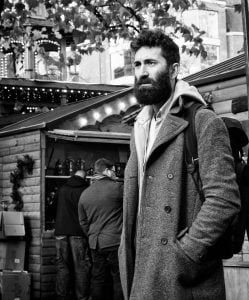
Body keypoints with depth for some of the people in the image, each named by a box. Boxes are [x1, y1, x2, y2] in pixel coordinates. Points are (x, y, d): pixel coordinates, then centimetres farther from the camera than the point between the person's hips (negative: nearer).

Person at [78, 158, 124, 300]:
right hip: (115, 242, -6)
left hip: (95, 244, 6)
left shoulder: (84, 194, 11)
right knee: (119, 279, 0)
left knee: (98, 279, 11)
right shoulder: (117, 187, -10)